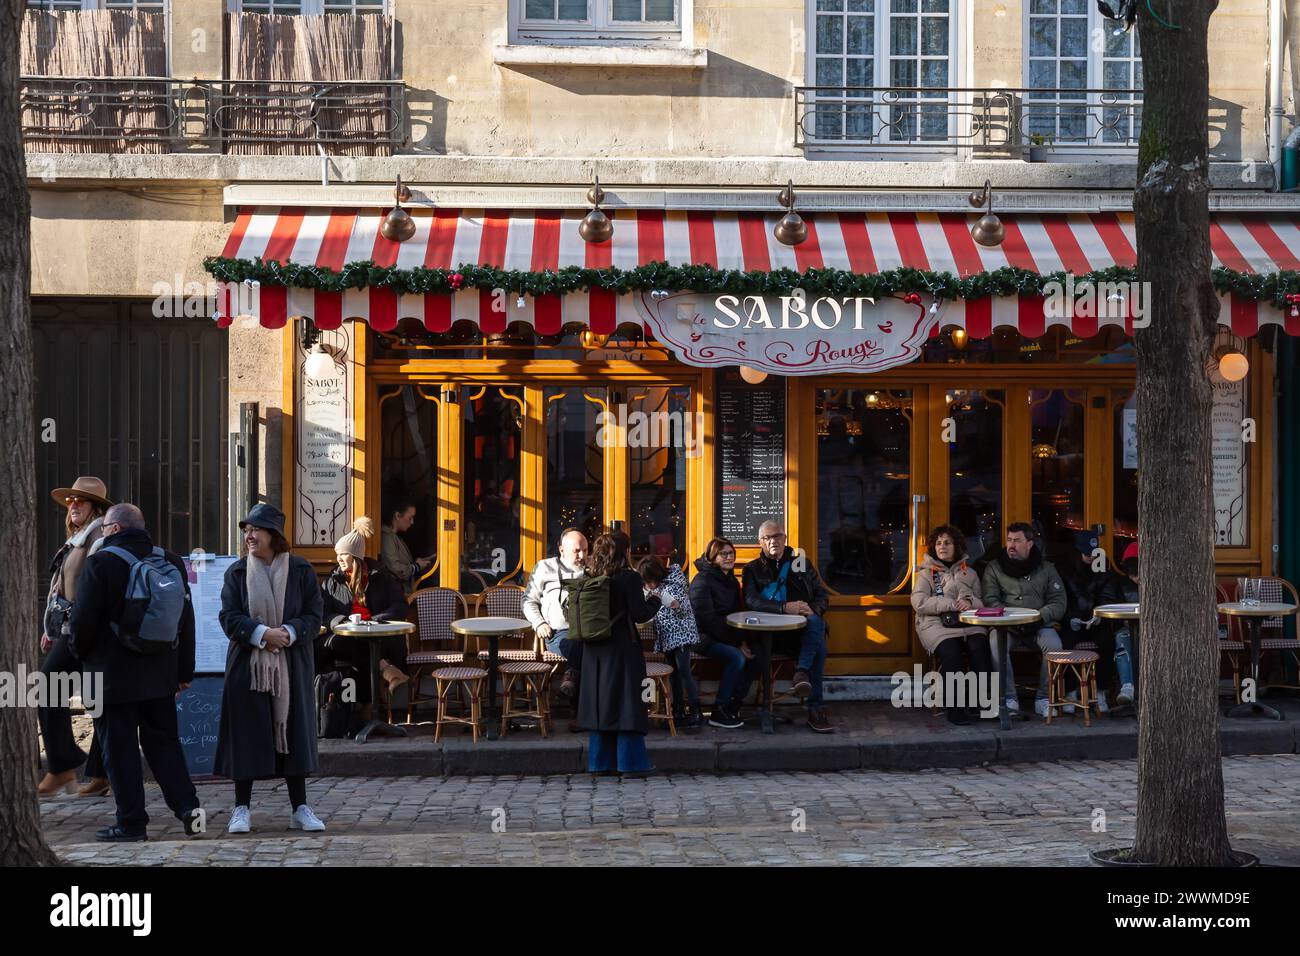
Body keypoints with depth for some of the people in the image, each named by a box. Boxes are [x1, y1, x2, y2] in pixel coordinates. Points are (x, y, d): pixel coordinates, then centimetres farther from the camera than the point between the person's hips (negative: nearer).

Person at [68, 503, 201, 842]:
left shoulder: (100, 563, -11)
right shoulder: (171, 562, 7)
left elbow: (83, 618, -12)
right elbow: (186, 619, 10)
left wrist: (80, 650, 8)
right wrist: (184, 670, 15)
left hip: (113, 674, -5)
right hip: (160, 674, 5)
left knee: (119, 748, 2)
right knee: (163, 741, 14)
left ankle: (131, 823, 5)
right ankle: (187, 805, 3)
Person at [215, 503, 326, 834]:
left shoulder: (300, 570, 1)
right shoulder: (237, 572, 3)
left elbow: (313, 615, -2)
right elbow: (229, 618, -4)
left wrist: (288, 633, -19)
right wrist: (263, 633, -19)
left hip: (291, 665, 0)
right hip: (247, 665, 0)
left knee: (293, 731, 3)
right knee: (246, 734, 0)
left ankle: (300, 809, 11)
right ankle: (242, 809, 10)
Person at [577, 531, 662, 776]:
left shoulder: (589, 579, 3)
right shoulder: (629, 578, -13)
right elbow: (640, 614, -13)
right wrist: (654, 599, 5)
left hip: (595, 650, 6)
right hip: (622, 649, -5)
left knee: (600, 701, 11)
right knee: (626, 703, 0)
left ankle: (600, 761, 16)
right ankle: (630, 762, 3)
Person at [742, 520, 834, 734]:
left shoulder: (802, 563, 22)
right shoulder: (753, 569, 15)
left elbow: (823, 596, 17)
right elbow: (751, 600, -5)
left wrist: (813, 609, -9)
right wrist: (785, 608, -20)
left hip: (803, 632, 2)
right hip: (771, 634, -2)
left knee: (816, 622, -35)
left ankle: (802, 671, -42)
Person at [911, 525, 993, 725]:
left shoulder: (969, 572, 25)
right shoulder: (926, 572, 15)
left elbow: (981, 602, 18)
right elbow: (919, 602, -2)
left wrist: (970, 602, -7)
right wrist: (951, 604, -10)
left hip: (968, 623, 2)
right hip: (938, 625, -2)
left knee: (981, 648, -30)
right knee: (950, 652, -34)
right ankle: (955, 706, -23)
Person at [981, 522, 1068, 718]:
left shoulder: (1046, 568, 14)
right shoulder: (994, 568, 13)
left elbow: (1059, 602, 7)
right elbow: (990, 600, 2)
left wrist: (1039, 616, -12)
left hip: (1039, 624, 1)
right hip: (1005, 625, -1)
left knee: (1054, 646, -30)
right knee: (996, 645, -33)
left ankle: (1043, 699, -15)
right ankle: (1009, 699, -20)